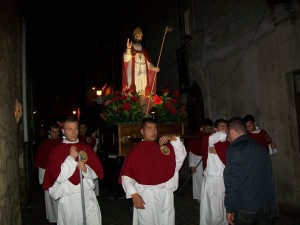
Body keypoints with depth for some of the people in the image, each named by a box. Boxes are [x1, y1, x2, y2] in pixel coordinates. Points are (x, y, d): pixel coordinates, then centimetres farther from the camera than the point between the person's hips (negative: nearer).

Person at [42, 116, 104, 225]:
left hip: (88, 197, 2)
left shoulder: (87, 148, 5)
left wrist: (85, 169, -14)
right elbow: (58, 177, -10)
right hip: (68, 199, -2)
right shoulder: (56, 152, -2)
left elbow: (98, 172, 4)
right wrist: (71, 158, -15)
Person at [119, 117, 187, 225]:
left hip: (165, 194, 4)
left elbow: (181, 155, 4)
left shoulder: (165, 147, 7)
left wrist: (173, 138, -6)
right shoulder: (136, 151, -5)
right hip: (144, 196, -3)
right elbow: (126, 176, -6)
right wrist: (134, 195, -14)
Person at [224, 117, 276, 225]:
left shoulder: (234, 149, -10)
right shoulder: (260, 147, 10)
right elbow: (268, 173, 17)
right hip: (269, 205, 6)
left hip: (246, 207, -5)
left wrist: (230, 209, -8)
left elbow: (232, 180, -14)